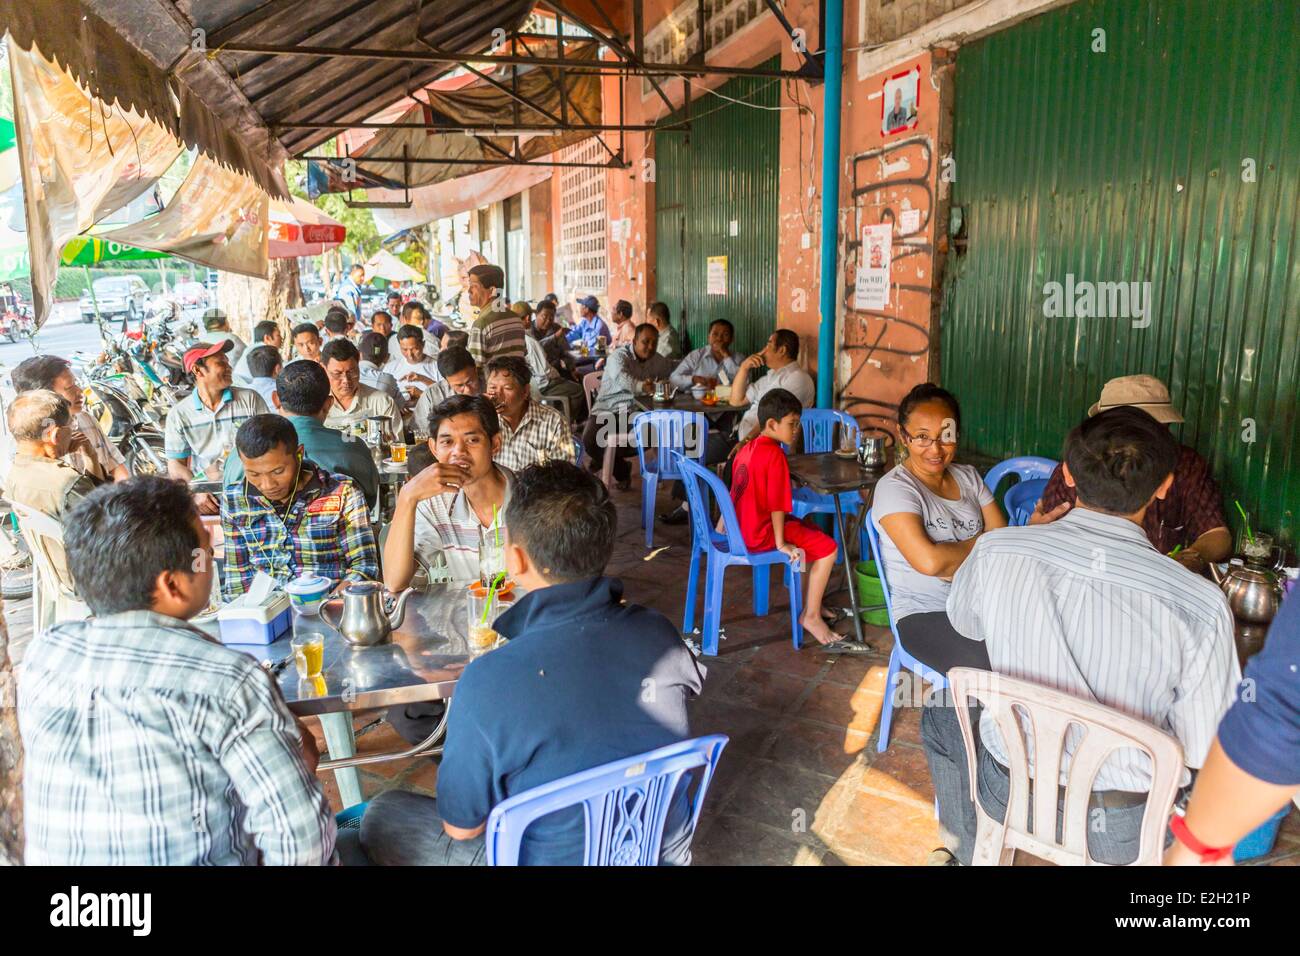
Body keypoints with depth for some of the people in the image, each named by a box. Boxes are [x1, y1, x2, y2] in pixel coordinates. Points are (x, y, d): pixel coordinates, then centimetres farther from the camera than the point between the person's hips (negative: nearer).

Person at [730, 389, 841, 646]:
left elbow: (735, 492, 16)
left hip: (743, 528, 10)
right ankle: (811, 616, 3)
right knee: (827, 548, -6)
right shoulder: (775, 454, -20)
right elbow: (776, 505, -21)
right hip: (761, 535, -10)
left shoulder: (748, 449, 8)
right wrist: (781, 544, -14)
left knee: (810, 531, 25)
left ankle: (810, 603, 28)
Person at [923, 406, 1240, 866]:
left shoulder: (994, 551, -19)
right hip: (1125, 827, 0)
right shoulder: (1201, 607, -24)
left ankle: (966, 851, 49)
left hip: (1010, 794, 1)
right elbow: (1201, 750, -13)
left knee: (940, 716, 33)